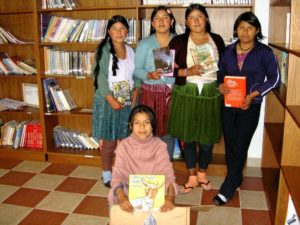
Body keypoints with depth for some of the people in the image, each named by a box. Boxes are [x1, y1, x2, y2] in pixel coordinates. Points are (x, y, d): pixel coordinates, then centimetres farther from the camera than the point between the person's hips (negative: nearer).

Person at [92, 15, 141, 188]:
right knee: (109, 141, 2)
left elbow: (137, 74, 14)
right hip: (108, 101, -4)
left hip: (128, 102, 4)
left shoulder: (131, 51, 11)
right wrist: (111, 99, -20)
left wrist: (136, 90, -5)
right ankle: (107, 175, 18)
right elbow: (100, 77, -12)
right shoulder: (103, 50, -5)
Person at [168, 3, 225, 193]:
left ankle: (202, 174, 31)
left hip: (211, 95, 1)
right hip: (186, 95, -1)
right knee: (188, 137, 6)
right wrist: (187, 72, -17)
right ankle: (192, 177, 25)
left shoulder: (217, 40, 7)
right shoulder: (178, 41, 0)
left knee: (207, 138, 7)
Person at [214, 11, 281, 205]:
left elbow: (275, 79, -4)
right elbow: (220, 73, 14)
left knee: (240, 147, -2)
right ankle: (236, 179, 33)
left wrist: (253, 95, -15)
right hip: (228, 105, 4)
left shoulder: (264, 52, -4)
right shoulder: (228, 51, 5)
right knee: (230, 145, 11)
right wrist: (221, 85, -9)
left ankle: (227, 190, 9)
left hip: (250, 106, -3)